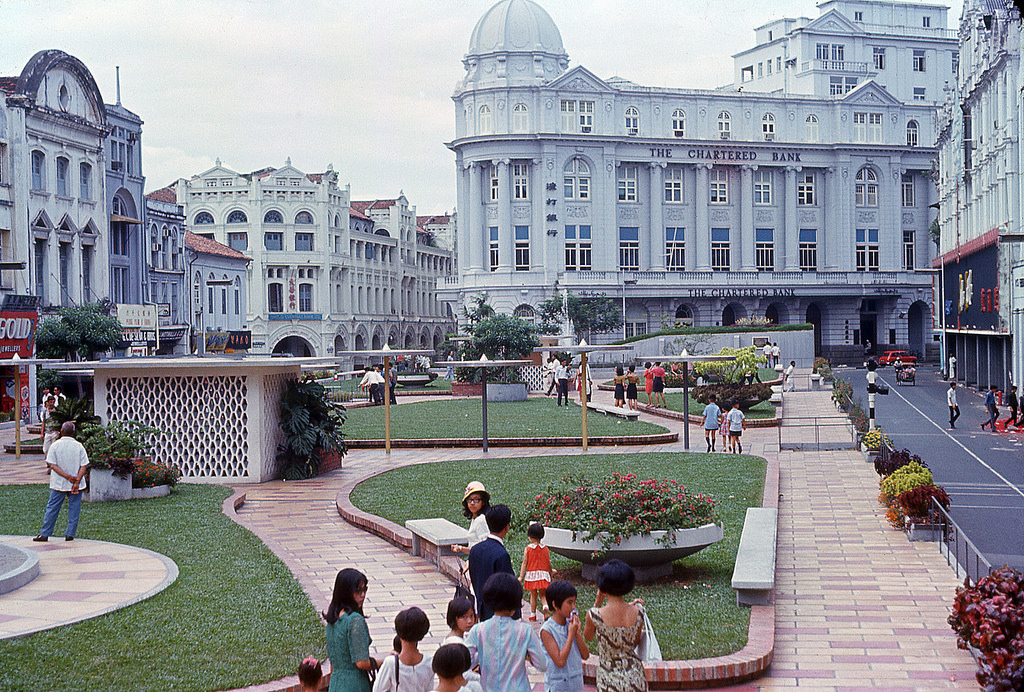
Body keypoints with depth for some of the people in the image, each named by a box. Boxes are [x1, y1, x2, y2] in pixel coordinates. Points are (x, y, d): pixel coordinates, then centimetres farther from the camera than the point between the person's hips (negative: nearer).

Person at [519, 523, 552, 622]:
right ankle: (545, 607, -18)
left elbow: (524, 563, -5)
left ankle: (533, 616, 15)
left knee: (533, 595, 10)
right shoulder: (545, 549, 1)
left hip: (531, 574, -1)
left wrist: (521, 576, -1)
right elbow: (549, 563, 7)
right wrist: (550, 573, 23)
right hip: (544, 574, 1)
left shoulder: (527, 549, -5)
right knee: (543, 595, 11)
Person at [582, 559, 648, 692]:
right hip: (635, 678, 3)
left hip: (610, 680, -3)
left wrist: (598, 601, 2)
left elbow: (587, 636, 5)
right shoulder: (638, 612, -10)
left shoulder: (595, 615, -19)